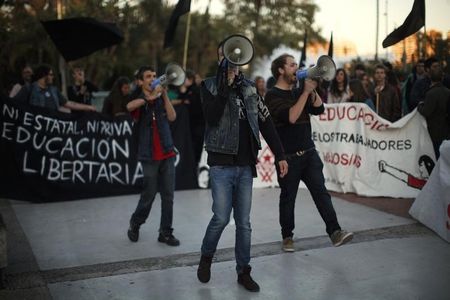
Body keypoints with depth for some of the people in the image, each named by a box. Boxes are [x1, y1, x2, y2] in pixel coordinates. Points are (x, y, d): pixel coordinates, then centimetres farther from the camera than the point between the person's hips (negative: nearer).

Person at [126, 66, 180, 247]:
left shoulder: (161, 99, 10)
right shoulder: (139, 101, 0)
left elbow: (172, 117, -7)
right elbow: (129, 106, -25)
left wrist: (164, 95, -11)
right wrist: (150, 97, -28)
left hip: (167, 153, 3)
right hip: (149, 155, -3)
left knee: (168, 195, 3)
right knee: (149, 194, 3)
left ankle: (166, 232, 12)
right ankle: (135, 224, 26)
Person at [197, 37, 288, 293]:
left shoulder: (249, 88, 11)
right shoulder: (210, 86, 1)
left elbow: (266, 122, 13)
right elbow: (212, 117, -17)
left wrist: (280, 155, 9)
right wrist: (226, 84, -18)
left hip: (246, 165, 3)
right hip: (222, 163, -3)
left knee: (244, 222, 6)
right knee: (221, 217, -9)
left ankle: (244, 271, 18)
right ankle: (206, 257, 19)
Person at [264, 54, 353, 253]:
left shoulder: (298, 92, 14)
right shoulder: (272, 95, -8)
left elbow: (319, 109, 6)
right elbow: (291, 116, -21)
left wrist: (312, 89, -5)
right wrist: (306, 91, -18)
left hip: (309, 152, 5)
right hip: (288, 156, -5)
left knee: (321, 192, -5)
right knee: (288, 197, 7)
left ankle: (335, 232, -10)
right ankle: (287, 237, 21)